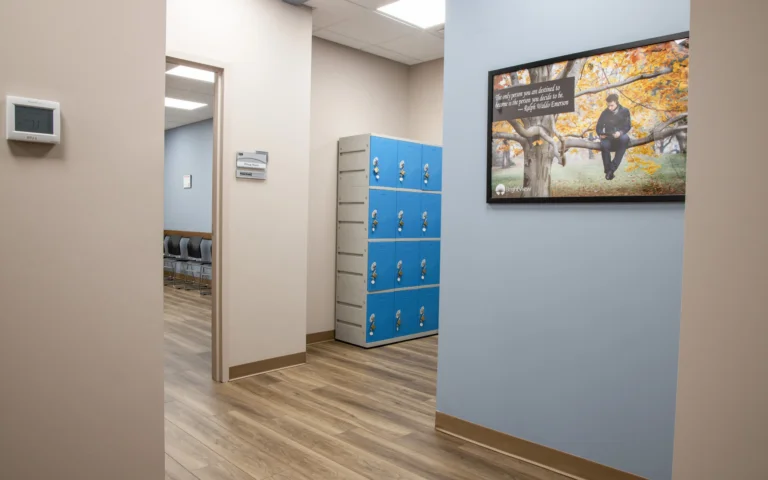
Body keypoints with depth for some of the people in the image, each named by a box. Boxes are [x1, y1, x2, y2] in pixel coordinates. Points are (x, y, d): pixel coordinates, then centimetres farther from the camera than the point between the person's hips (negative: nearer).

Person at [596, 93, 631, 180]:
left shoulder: (625, 111, 1)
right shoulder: (605, 113, 3)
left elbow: (628, 126, -1)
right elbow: (599, 127, 7)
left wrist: (620, 132, -22)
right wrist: (601, 134, -16)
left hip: (620, 135, 0)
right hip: (608, 137, 0)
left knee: (625, 138, -38)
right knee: (604, 145, -36)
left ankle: (612, 168, -37)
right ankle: (608, 171, -23)